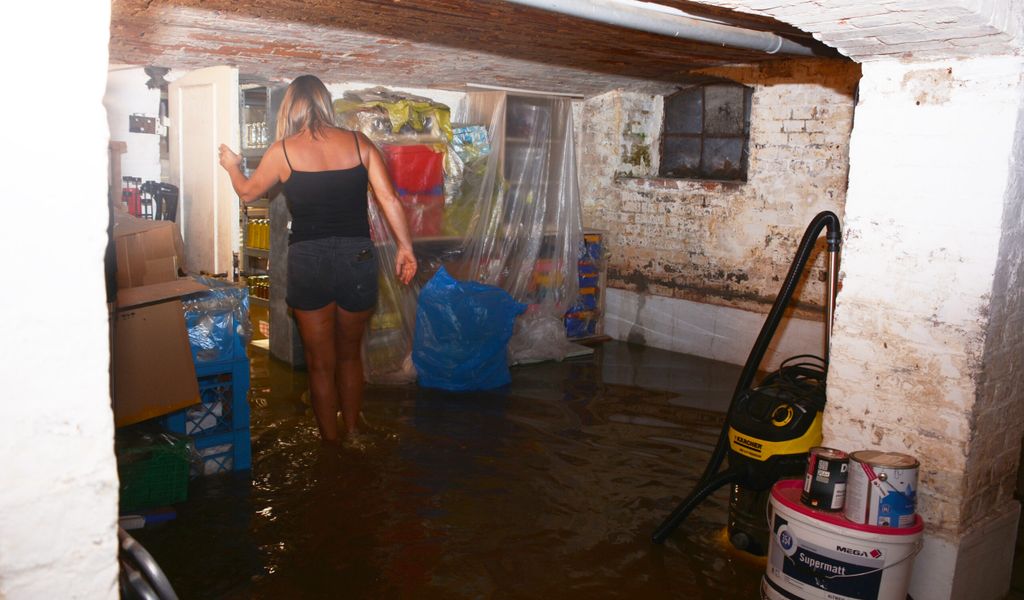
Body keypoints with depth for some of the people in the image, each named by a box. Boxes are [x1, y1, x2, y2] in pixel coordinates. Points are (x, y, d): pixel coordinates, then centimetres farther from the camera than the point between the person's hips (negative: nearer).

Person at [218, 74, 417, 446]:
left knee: (321, 363, 13)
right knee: (350, 356, 22)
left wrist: (232, 167, 34)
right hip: (358, 259, 2)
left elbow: (248, 192, 14)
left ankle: (330, 443, 23)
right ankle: (353, 432, 35)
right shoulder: (359, 143, 2)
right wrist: (405, 248, 4)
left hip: (308, 262, -2)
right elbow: (389, 199, -3)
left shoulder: (283, 151, -2)